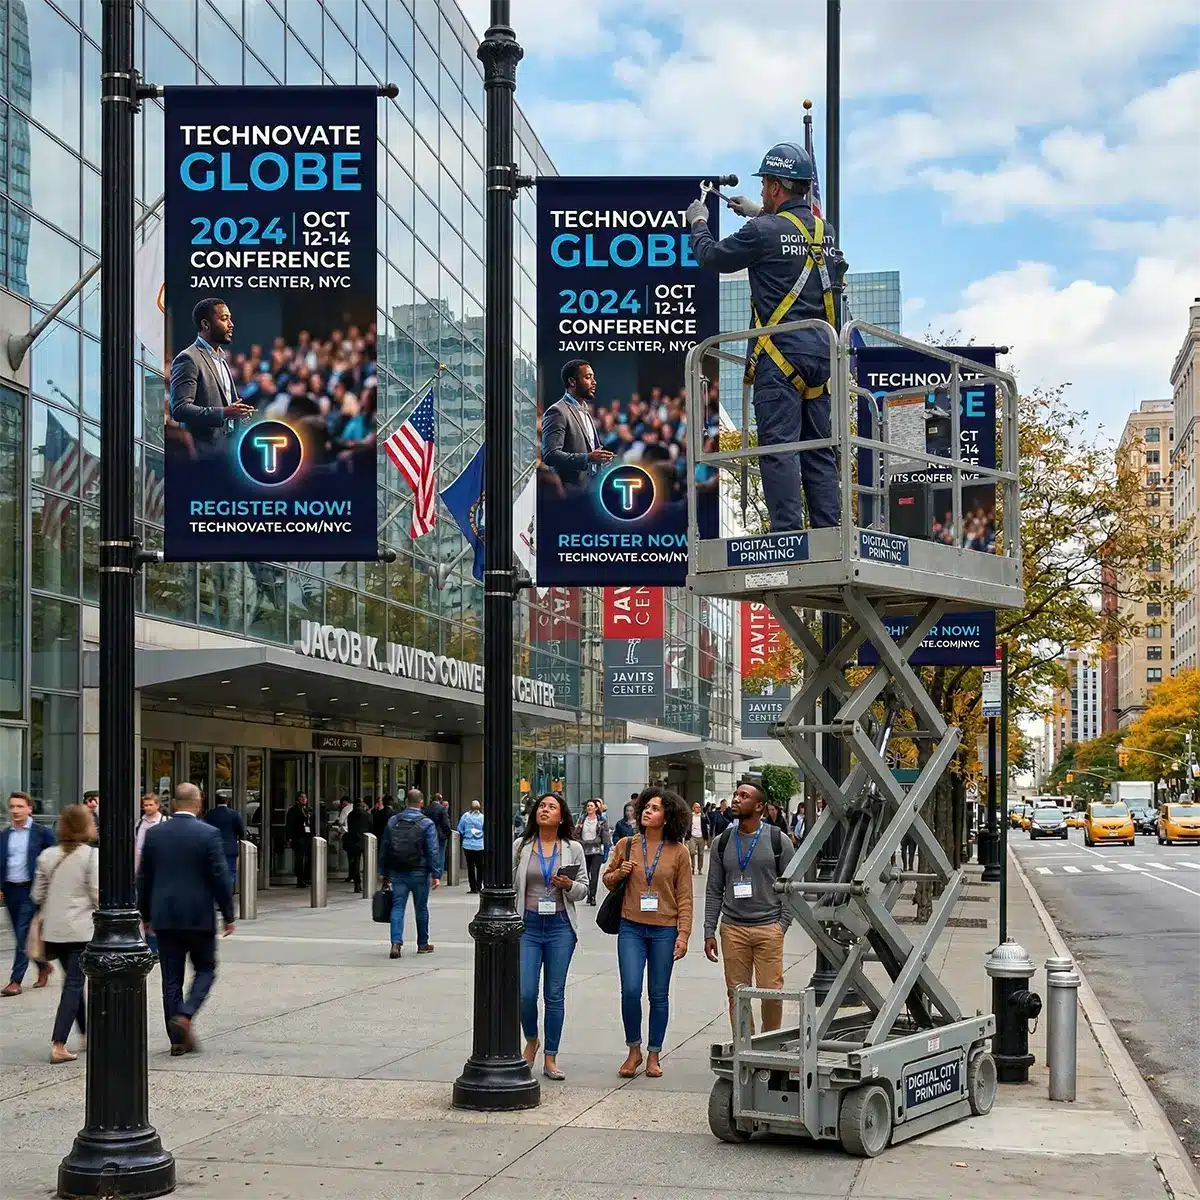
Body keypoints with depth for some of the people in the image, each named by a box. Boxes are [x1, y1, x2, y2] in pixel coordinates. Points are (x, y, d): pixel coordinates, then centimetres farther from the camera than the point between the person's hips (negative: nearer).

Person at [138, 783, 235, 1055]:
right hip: (199, 917, -3)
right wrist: (228, 915, 0)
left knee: (171, 978, 7)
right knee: (205, 970, 12)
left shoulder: (154, 834, 2)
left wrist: (146, 915, 17)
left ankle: (178, 1039, 8)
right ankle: (185, 1015, -11)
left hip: (164, 917, 3)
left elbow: (143, 878, 7)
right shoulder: (209, 834, -9)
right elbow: (220, 877, -8)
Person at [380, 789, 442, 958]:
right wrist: (436, 874, -9)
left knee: (397, 907, 1)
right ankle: (423, 944, 23)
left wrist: (383, 873, 15)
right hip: (419, 873, -2)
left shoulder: (393, 822, 5)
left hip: (397, 873, 2)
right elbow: (433, 851, -12)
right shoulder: (426, 824, -7)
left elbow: (384, 849, 9)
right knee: (421, 909, 11)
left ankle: (396, 943, -15)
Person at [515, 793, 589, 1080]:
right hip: (528, 925, 0)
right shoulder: (521, 846, 4)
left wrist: (569, 885, -13)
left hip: (560, 927, 0)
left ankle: (550, 1058, 13)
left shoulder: (573, 849, 4)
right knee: (525, 992, -6)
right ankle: (531, 1041, 24)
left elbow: (583, 889, 9)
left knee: (555, 994, 4)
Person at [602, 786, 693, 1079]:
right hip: (631, 928, 1)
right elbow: (607, 879, 17)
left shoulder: (678, 852, 0)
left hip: (664, 930, -1)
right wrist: (619, 873, -6)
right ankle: (634, 1050, 11)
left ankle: (654, 1055, 19)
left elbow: (684, 898, 1)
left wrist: (683, 934, -6)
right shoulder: (625, 845, 4)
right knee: (630, 990, -8)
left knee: (659, 995, 6)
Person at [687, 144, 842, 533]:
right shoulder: (823, 229, 11)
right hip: (821, 354, 7)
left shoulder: (763, 231, -10)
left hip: (779, 357, -7)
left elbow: (713, 257, 3)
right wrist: (759, 213, 40)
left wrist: (698, 223, 22)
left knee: (779, 445, -8)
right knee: (818, 448, 10)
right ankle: (828, 532, 7)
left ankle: (787, 533, -13)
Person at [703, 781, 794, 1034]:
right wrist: (709, 932, 5)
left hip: (769, 929, -3)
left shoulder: (778, 840, 1)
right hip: (733, 928, 3)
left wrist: (782, 925, -6)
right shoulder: (722, 842, 9)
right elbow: (714, 891, 10)